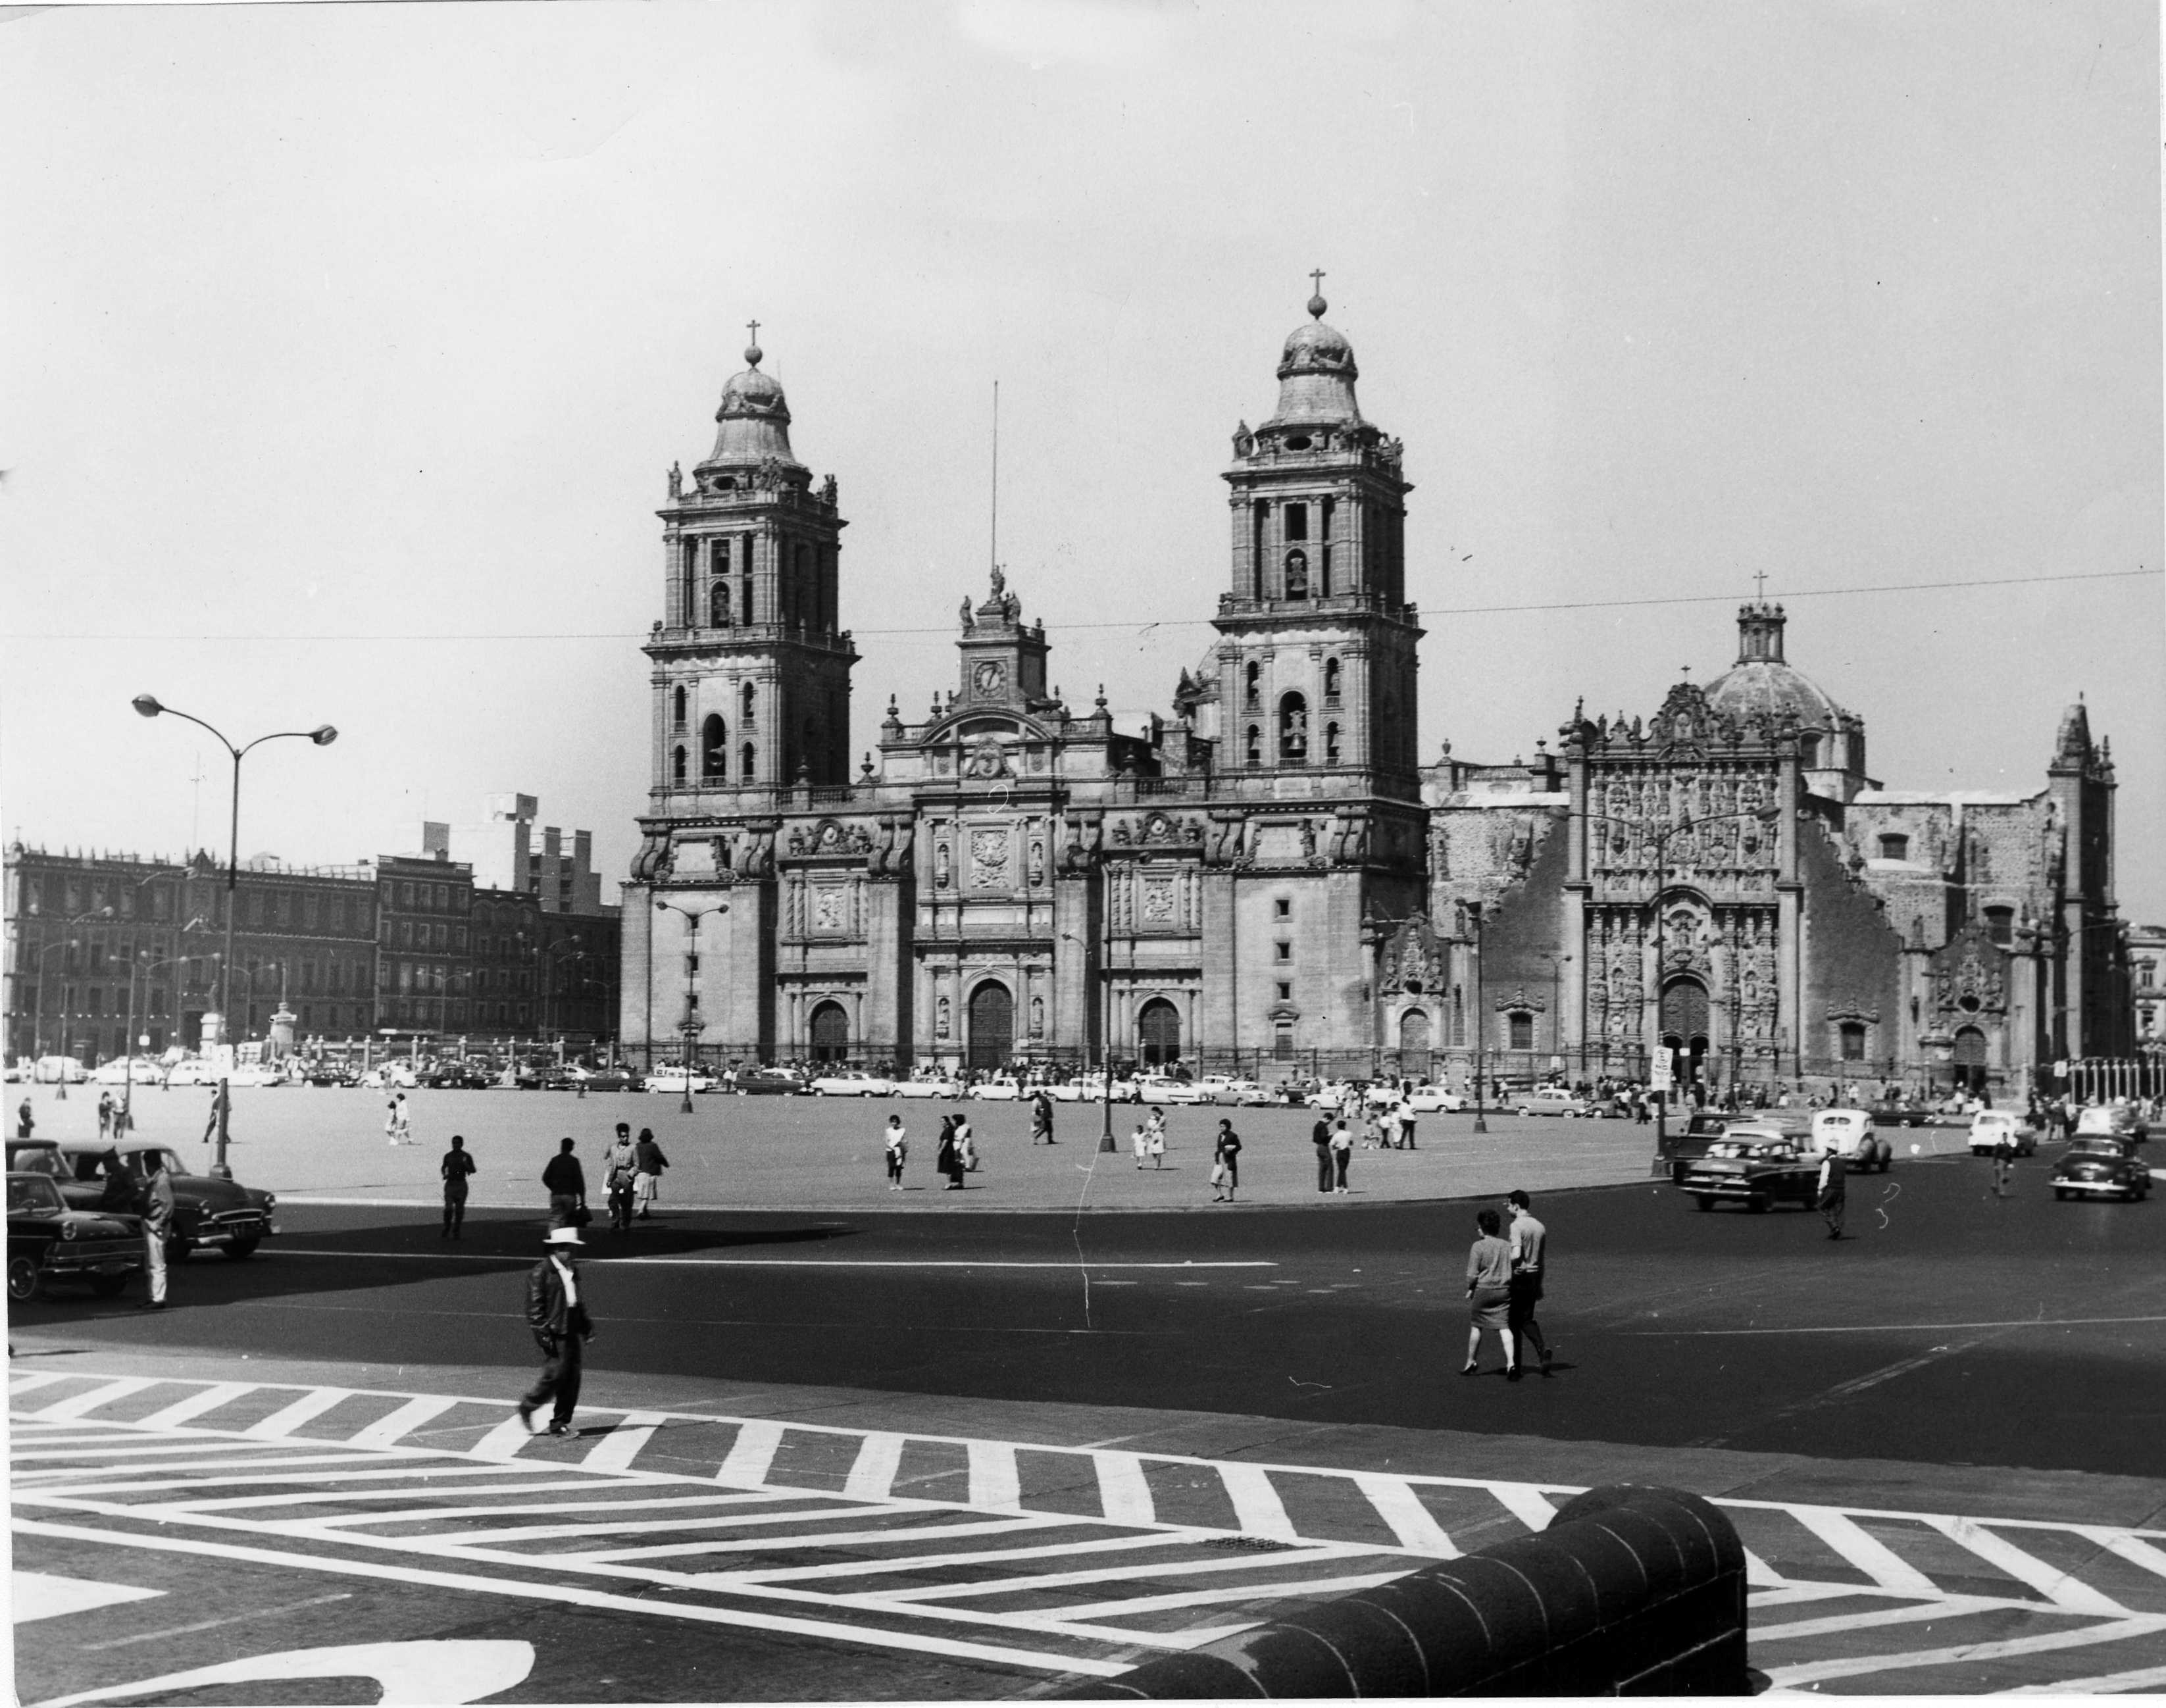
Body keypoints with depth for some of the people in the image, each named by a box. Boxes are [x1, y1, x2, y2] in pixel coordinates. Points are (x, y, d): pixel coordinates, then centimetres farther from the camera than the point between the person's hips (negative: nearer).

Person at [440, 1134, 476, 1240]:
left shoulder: (466, 1156, 1)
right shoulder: (448, 1156, 6)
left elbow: (473, 1170, 4)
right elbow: (443, 1167, 21)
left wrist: (466, 1166, -16)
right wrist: (444, 1174, 0)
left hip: (461, 1185, 0)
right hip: (450, 1184, 0)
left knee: (459, 1209, 2)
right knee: (448, 1208, -13)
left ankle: (457, 1232, 14)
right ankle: (446, 1229, 7)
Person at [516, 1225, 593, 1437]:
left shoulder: (572, 1271, 16)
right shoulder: (542, 1272, -8)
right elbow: (535, 1303, -10)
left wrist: (587, 1325, 20)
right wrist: (542, 1331, -15)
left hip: (573, 1330, 8)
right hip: (554, 1331, -8)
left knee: (574, 1375, 5)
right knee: (556, 1373, -11)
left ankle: (560, 1423, 13)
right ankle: (527, 1409, 11)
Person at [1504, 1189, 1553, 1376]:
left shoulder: (1517, 1226, -13)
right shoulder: (1540, 1227, 9)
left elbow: (1517, 1255, -26)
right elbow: (1541, 1259, 15)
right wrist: (1539, 1285, 21)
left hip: (1519, 1277, -6)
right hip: (1533, 1277, 6)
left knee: (1513, 1320, 6)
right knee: (1526, 1319, 15)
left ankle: (1515, 1363, 9)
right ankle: (1542, 1347, -10)